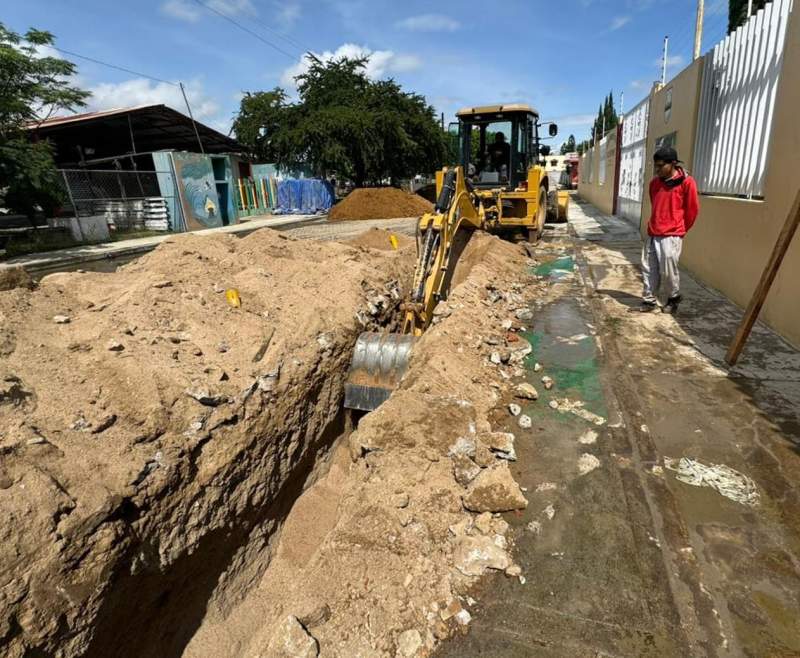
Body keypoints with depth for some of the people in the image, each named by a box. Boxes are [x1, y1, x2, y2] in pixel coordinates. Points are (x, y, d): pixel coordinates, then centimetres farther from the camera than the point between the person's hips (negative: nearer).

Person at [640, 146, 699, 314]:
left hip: (671, 236, -5)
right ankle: (649, 300, 17)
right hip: (652, 234, 6)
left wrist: (680, 229, 8)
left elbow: (692, 209, -1)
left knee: (667, 270, -2)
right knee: (648, 269, 6)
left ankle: (674, 298, 20)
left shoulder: (686, 182, -8)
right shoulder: (654, 182, 9)